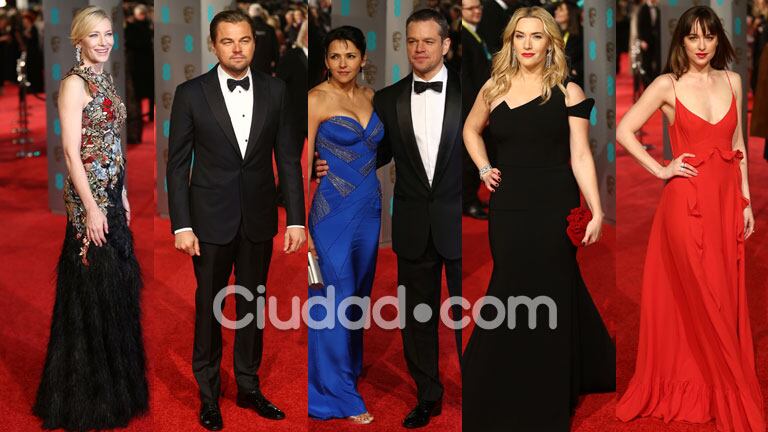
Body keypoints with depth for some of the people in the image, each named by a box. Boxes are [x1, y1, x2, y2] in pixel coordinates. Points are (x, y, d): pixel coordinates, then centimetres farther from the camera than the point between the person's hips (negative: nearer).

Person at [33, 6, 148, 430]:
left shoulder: (105, 80, 12)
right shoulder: (74, 83, -14)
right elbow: (72, 151, -18)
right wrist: (91, 208, -20)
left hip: (111, 192, 9)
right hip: (89, 194, -9)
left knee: (116, 286, 16)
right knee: (93, 289, -1)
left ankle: (115, 383, 30)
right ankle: (89, 396, 12)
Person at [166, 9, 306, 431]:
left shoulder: (275, 90, 0)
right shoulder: (191, 93, -6)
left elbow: (289, 158, 2)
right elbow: (177, 163, -4)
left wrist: (296, 219, -2)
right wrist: (181, 225, -9)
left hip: (258, 219, 2)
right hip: (211, 220, -2)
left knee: (253, 304, 12)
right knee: (208, 306, 8)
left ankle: (249, 388, 27)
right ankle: (208, 393, 22)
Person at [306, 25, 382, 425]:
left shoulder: (369, 96, 8)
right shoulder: (316, 99, -11)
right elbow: (303, 165, -13)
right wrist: (302, 226, -16)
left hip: (369, 208, 7)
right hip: (333, 211, -7)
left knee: (359, 292, 18)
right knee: (337, 297, -2)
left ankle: (352, 363, 36)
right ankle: (339, 393, 6)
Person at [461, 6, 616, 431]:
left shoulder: (567, 92, -1)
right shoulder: (495, 88, 9)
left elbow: (580, 156, -5)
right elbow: (471, 130, 27)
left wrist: (597, 212, -12)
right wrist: (483, 168, 10)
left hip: (553, 209, -3)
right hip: (508, 209, 3)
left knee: (546, 300, 2)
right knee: (512, 298, 9)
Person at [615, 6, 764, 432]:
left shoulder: (732, 81, 8)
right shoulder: (667, 85, -5)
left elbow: (737, 145, 12)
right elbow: (624, 131, -6)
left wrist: (746, 201, 9)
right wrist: (661, 170, -9)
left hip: (726, 199, 5)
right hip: (688, 201, -5)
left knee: (727, 300, 8)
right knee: (705, 304, 0)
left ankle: (715, 388, 22)